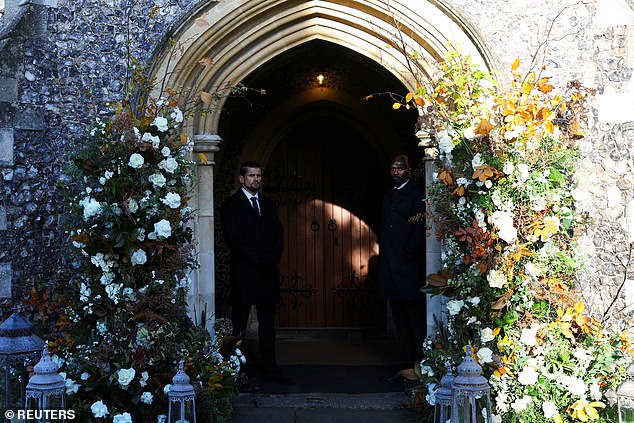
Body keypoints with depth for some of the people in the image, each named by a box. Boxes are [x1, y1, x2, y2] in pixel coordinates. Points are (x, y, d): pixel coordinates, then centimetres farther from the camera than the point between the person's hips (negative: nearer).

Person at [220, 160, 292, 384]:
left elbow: (279, 235, 11)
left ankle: (269, 367, 11)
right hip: (244, 273, -5)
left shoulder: (268, 204, 17)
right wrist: (261, 260, -13)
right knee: (239, 323, -1)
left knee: (267, 322, 7)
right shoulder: (231, 206, -2)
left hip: (268, 273, 5)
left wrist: (272, 260, -6)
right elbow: (234, 240, -10)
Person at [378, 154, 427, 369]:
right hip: (390, 269, 8)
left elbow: (420, 229, -12)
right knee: (400, 320, 11)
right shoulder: (388, 197, 21)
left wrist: (407, 255, -15)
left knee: (416, 319, -7)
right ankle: (407, 363, 16)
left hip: (409, 268, -8)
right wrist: (384, 260, 11)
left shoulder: (417, 194, -3)